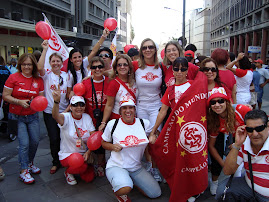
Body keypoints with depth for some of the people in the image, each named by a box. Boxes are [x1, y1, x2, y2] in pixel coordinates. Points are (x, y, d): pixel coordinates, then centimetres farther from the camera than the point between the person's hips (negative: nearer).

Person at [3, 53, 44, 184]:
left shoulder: (38, 80, 3)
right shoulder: (13, 77, -6)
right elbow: (5, 96, -8)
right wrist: (19, 102, -20)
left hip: (33, 116, 4)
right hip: (17, 117, -4)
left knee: (35, 141, 6)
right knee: (24, 143, -8)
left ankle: (29, 163, 32)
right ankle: (24, 171, 8)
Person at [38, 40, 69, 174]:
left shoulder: (66, 75, 8)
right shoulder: (47, 75, -1)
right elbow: (40, 67, -24)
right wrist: (45, 49, -21)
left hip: (64, 111, 2)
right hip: (50, 112, -2)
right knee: (54, 139, -2)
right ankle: (55, 163, 18)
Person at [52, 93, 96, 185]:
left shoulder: (87, 117, 0)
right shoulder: (66, 117, -13)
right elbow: (55, 116, -38)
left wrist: (88, 152, -17)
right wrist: (56, 101, -58)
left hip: (84, 153, 4)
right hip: (67, 154, -4)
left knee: (89, 178, -8)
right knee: (81, 165, -33)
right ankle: (68, 172, 4)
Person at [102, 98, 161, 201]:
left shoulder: (144, 123, -1)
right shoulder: (112, 124, -6)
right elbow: (104, 142, 5)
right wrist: (113, 147, -14)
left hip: (136, 168, 4)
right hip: (116, 166, -4)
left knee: (156, 193, 0)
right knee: (124, 189, -34)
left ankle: (131, 181, 21)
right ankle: (118, 188, 4)